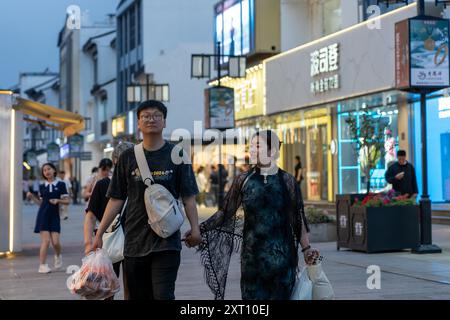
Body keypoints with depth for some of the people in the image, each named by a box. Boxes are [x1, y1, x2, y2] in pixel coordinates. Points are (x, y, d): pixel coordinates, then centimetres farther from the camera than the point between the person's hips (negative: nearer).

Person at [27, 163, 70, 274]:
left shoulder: (60, 185, 2)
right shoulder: (42, 187, 8)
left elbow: (67, 201, 1)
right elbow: (41, 203, 14)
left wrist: (58, 200, -16)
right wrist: (32, 197, 1)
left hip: (54, 216, 0)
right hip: (43, 215, 1)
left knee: (55, 242, -6)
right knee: (46, 241, -8)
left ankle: (58, 256, 27)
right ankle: (42, 265, -1)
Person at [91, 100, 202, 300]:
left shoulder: (176, 155, 3)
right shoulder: (128, 158, 8)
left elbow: (188, 197, 1)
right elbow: (116, 199, 9)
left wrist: (195, 229, -13)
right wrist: (99, 234, 3)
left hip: (166, 241, -3)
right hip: (134, 242, 3)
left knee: (163, 295, -11)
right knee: (138, 296, 8)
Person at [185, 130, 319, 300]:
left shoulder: (288, 181, 2)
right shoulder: (244, 180, 5)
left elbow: (298, 219, 4)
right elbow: (225, 213, 8)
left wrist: (306, 248, -3)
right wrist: (200, 230, 3)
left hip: (282, 255, -1)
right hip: (252, 255, 1)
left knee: (280, 295, 1)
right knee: (252, 295, 1)